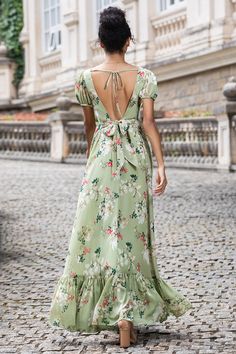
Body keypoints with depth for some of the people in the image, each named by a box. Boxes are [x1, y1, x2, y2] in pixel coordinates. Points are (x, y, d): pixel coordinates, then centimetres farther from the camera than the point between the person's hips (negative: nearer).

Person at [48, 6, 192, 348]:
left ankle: (100, 309, 6)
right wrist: (161, 164, -10)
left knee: (97, 231, 6)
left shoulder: (86, 77, 0)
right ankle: (129, 316, 4)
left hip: (101, 156, 0)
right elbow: (149, 122, -10)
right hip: (135, 158, 0)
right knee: (131, 232, 5)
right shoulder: (144, 77, -3)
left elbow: (89, 125, 10)